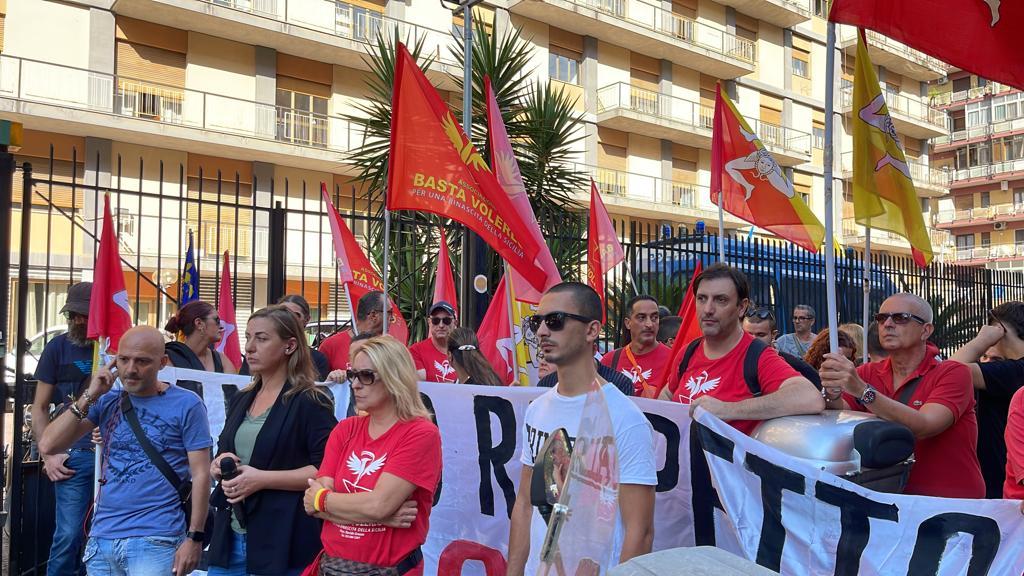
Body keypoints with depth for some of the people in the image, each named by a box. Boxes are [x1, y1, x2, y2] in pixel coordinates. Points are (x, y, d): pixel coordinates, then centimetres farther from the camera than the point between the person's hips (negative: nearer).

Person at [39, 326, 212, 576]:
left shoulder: (186, 404, -6)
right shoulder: (107, 401, 8)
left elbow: (200, 474, -7)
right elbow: (48, 446, 0)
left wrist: (194, 538, -11)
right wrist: (89, 397, -7)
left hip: (155, 541, -5)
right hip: (101, 538, 5)